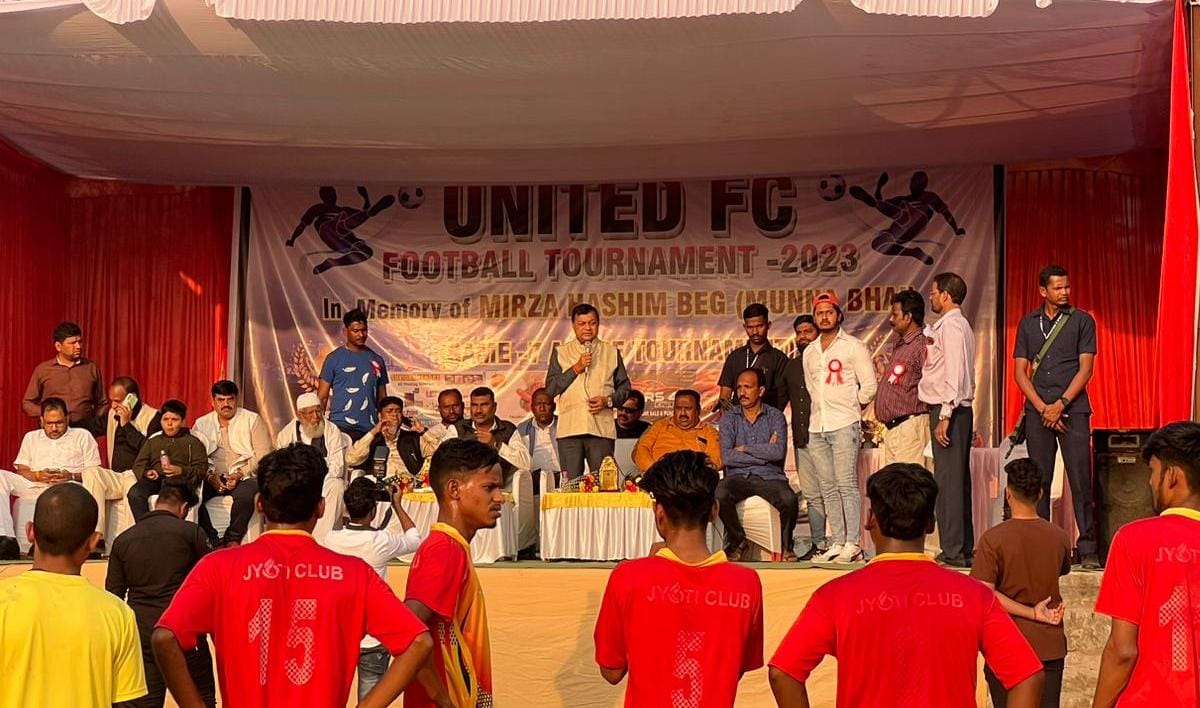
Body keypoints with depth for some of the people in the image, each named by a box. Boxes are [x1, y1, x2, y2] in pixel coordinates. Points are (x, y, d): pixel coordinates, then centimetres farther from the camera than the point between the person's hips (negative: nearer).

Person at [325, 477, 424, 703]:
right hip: (372, 637, -4)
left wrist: (354, 503, 15)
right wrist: (397, 505, 10)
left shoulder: (331, 539, -6)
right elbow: (415, 540, 3)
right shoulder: (381, 541, -16)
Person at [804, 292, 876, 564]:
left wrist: (850, 408, 5)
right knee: (828, 488, 4)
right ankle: (837, 542, 7)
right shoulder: (809, 352, 17)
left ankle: (853, 544, -10)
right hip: (817, 427, 6)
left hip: (844, 426, -6)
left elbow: (869, 386, 0)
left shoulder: (853, 346, 1)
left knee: (847, 484, -11)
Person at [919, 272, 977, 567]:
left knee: (948, 481, -8)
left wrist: (944, 415, -21)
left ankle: (953, 551, -6)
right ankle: (964, 548, 19)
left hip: (949, 411, -10)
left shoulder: (950, 326, -12)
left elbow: (954, 374, -20)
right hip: (958, 410, 10)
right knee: (958, 480, 13)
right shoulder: (959, 324, 19)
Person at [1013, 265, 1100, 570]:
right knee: (1038, 481, 3)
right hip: (1037, 410, 2)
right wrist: (1043, 407, -4)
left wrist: (1061, 404, -9)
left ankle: (1087, 548, -3)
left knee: (1081, 479, -6)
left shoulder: (1082, 321, 5)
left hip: (1073, 409, -2)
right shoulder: (1028, 323, 12)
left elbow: (1085, 368, -1)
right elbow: (1019, 371, 7)